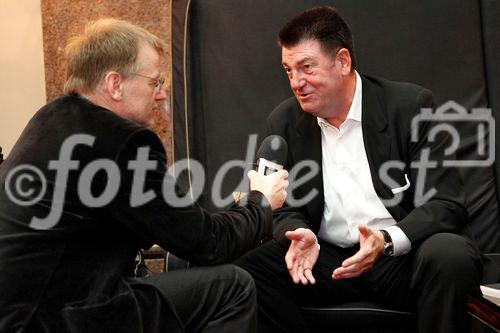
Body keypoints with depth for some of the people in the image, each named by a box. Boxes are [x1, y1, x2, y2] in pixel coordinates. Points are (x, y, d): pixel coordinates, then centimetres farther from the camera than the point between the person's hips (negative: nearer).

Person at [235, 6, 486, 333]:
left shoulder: (412, 106, -7)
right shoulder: (284, 122, 6)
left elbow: (446, 204, -11)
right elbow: (287, 208, 10)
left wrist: (386, 241, -30)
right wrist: (300, 235, -15)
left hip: (404, 255, -3)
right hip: (327, 258, 3)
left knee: (450, 255, -35)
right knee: (248, 264, -21)